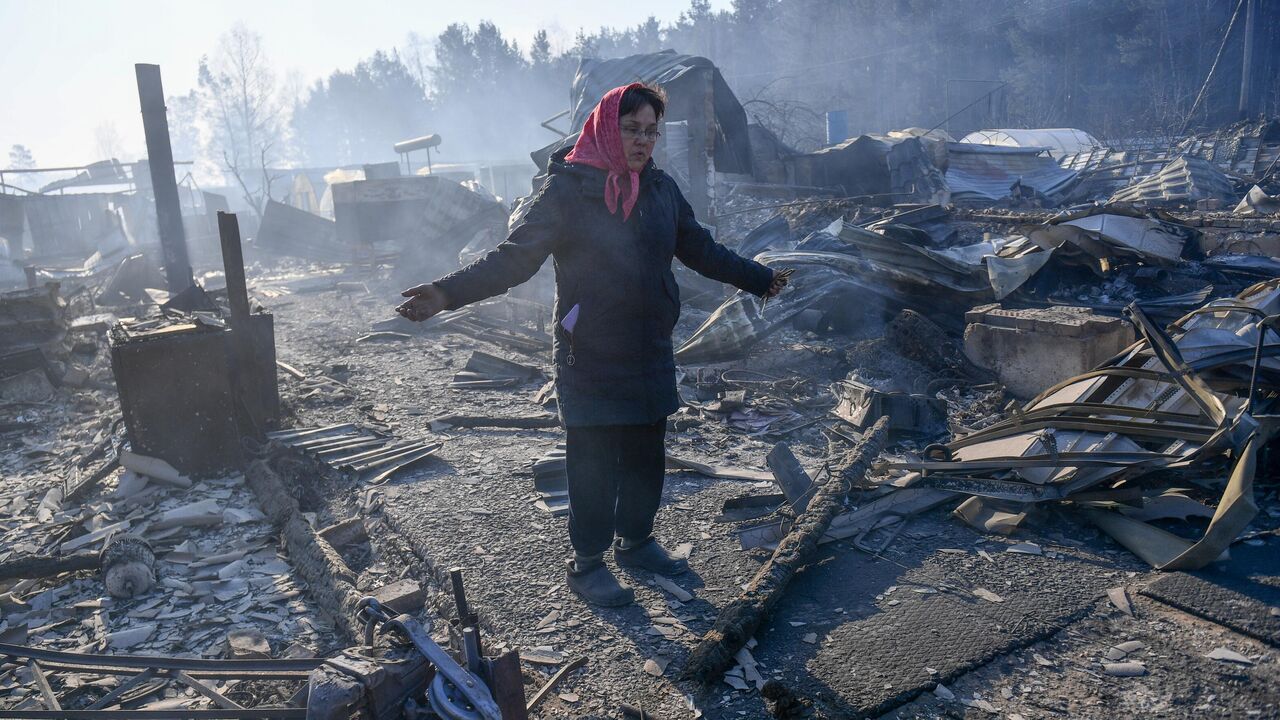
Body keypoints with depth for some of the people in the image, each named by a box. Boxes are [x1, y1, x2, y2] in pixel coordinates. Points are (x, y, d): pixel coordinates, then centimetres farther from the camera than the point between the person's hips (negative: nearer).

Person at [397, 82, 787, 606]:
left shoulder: (661, 188, 6)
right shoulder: (568, 189, -11)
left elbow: (700, 249, 19)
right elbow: (514, 257, -15)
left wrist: (759, 279, 26)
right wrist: (449, 293, -28)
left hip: (650, 352, 6)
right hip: (590, 358, -5)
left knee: (646, 455, 15)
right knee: (593, 462, 4)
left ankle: (635, 541, 37)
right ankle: (587, 562, 22)